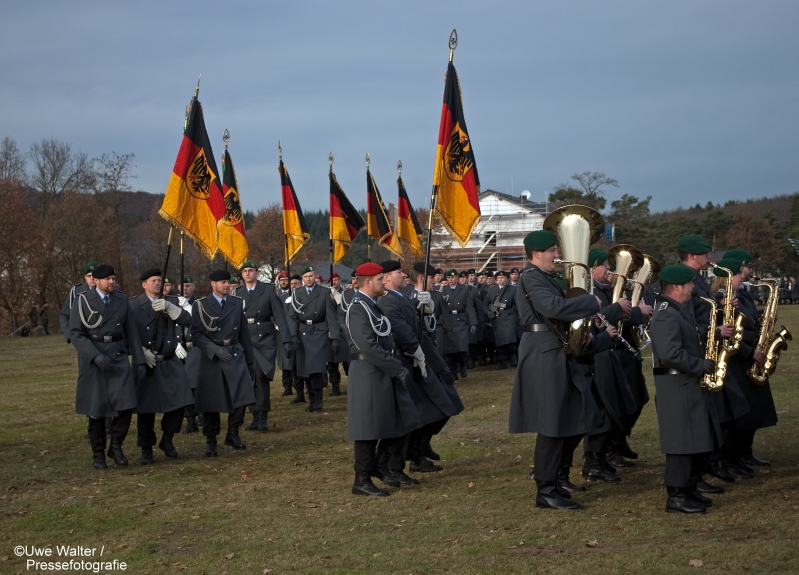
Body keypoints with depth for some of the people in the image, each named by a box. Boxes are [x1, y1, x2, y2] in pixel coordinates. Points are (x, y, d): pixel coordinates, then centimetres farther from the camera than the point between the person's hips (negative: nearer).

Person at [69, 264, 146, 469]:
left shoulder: (121, 300, 8)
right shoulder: (83, 300, -3)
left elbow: (131, 332, 9)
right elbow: (75, 333, -9)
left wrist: (139, 360, 4)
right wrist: (96, 356, -20)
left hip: (119, 358, 2)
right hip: (92, 360, -2)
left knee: (125, 405, -9)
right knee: (96, 410, 4)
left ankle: (116, 446, 11)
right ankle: (98, 454, 19)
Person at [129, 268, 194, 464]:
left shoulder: (171, 302, 11)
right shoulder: (133, 305, 2)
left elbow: (187, 321, -5)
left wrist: (169, 307, -17)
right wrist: (142, 352, -14)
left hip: (170, 362, 2)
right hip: (146, 362, -2)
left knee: (179, 401, -8)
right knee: (146, 407, 0)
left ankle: (167, 439, 15)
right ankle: (146, 449, 15)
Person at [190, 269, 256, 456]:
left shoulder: (237, 304, 12)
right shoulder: (200, 306, 2)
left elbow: (244, 334, 14)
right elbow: (196, 334, -6)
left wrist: (250, 362, 13)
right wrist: (215, 350, -19)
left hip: (235, 356, 2)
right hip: (211, 358, -2)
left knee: (242, 396, -11)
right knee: (211, 401, 0)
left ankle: (233, 434, 10)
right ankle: (211, 442, 15)